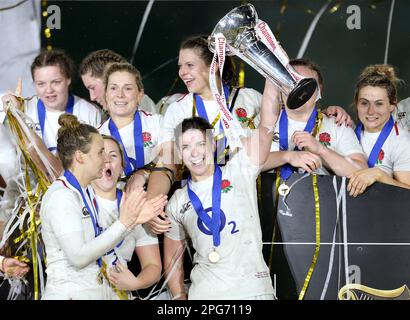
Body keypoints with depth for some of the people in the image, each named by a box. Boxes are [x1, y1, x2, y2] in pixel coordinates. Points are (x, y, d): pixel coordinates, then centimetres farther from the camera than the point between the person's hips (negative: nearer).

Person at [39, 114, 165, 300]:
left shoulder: (87, 191, 10)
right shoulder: (61, 196, -17)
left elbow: (98, 243, 6)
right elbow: (78, 256, -23)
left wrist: (133, 220, -3)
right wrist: (123, 222, -22)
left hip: (92, 291, 8)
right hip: (69, 293, -8)